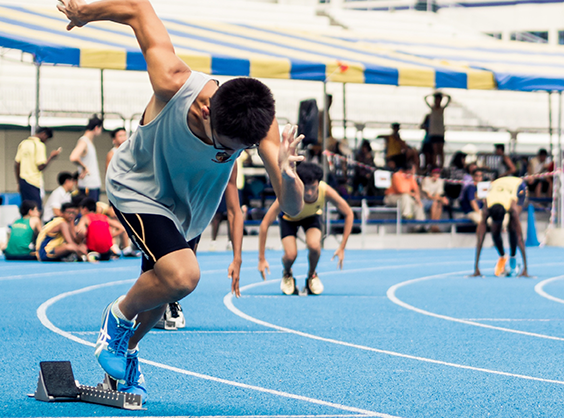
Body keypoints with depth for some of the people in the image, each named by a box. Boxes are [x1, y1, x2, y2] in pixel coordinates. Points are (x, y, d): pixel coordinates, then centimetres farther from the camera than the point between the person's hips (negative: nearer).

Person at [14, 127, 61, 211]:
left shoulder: (23, 144, 13)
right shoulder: (39, 145, -10)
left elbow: (16, 165, 15)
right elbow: (41, 167, -15)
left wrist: (18, 183, 22)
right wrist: (51, 157, -2)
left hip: (23, 181, 7)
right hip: (34, 182, -7)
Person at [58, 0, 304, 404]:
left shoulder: (261, 125, -33)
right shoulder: (174, 84, -40)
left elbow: (293, 207, -37)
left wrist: (288, 177, -59)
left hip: (190, 209, 4)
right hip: (137, 186, -4)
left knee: (161, 294, 16)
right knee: (182, 276, -25)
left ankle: (127, 352, 47)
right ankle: (119, 317, 5)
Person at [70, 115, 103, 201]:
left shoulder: (90, 142, 18)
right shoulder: (83, 141, -12)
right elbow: (73, 157, -29)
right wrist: (84, 167, -15)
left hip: (95, 184, 10)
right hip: (88, 185, -10)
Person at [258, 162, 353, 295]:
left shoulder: (326, 191, -36)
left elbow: (349, 214, -19)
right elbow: (265, 224, -36)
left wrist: (342, 248, -23)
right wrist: (261, 259, -35)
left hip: (311, 216, 1)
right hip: (289, 218, -1)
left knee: (314, 245, -29)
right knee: (291, 255, -23)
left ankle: (312, 275, 4)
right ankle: (287, 274, 15)